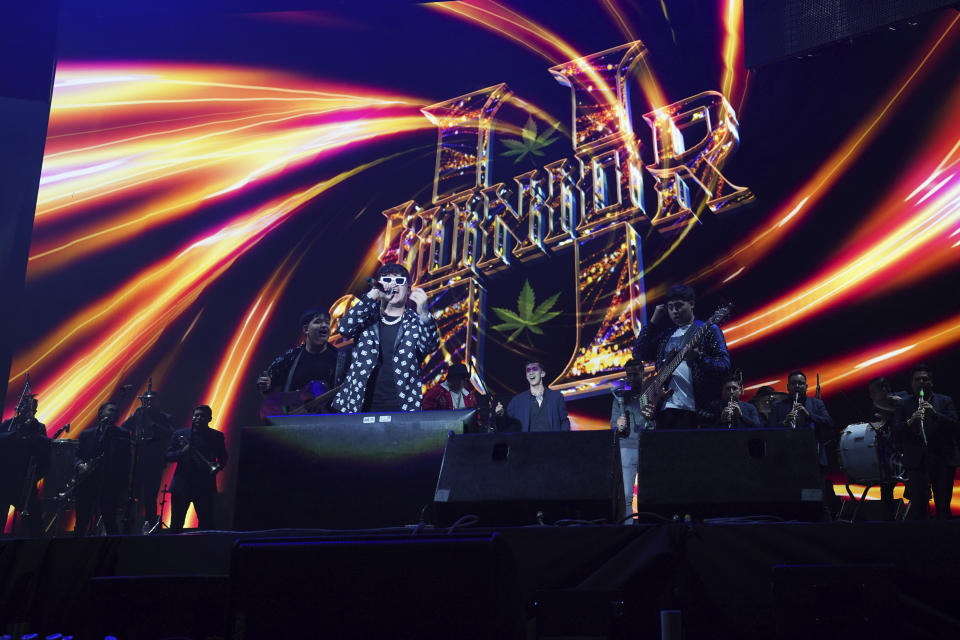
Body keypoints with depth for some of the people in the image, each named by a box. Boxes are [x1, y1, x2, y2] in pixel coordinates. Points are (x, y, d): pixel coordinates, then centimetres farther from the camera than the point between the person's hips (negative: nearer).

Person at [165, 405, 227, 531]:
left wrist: (218, 467, -10)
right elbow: (168, 456, 5)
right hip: (182, 485, 0)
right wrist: (182, 452, -13)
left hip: (205, 486, 0)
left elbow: (223, 459, 11)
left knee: (206, 523, -1)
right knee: (176, 523, 3)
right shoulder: (180, 434, 8)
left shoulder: (217, 436, 9)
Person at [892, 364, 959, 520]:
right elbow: (896, 431, -1)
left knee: (943, 507, 3)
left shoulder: (945, 401, 10)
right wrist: (910, 422, -20)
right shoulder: (904, 405, 9)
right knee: (918, 505, -5)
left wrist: (935, 414, -18)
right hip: (916, 461, -1)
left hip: (943, 460, 1)